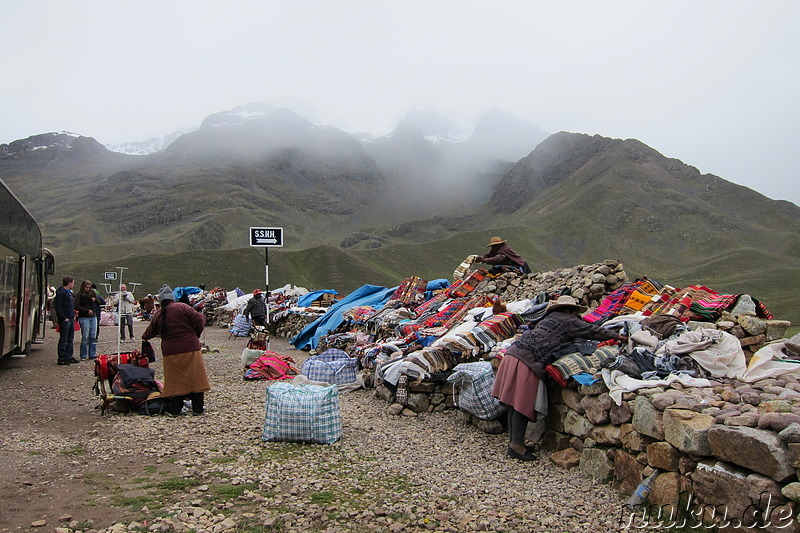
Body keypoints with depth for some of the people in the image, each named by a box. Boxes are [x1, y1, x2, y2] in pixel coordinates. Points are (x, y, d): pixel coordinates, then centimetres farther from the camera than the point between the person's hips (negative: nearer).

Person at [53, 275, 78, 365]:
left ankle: (69, 357, 20)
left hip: (71, 320, 10)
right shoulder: (60, 292, -12)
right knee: (63, 340, -4)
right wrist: (64, 318, -19)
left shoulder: (69, 292, 18)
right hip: (65, 320, -9)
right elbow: (57, 307, -18)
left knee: (70, 340, 13)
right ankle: (61, 359, 1)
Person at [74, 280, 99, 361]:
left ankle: (92, 354, 11)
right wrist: (87, 310, -17)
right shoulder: (79, 295, -4)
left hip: (93, 317, 5)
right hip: (84, 317, -5)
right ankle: (83, 356, 0)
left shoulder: (92, 293, 11)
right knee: (85, 337, -6)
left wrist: (95, 299, -13)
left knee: (93, 337, 5)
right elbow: (76, 306, -11)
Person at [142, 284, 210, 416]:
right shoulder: (182, 307, -6)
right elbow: (198, 320, -10)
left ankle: (175, 408, 13)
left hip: (170, 351, 3)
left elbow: (150, 331, 22)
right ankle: (198, 407, 7)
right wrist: (195, 336, 8)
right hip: (190, 348, -3)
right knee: (195, 377, 5)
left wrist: (144, 338, 45)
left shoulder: (158, 314, 7)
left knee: (175, 380, 10)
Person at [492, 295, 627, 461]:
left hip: (513, 353, 9)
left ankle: (514, 441, 17)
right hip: (526, 360, -9)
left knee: (516, 404, 11)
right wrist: (617, 336, 21)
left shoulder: (550, 319, 29)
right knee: (522, 404, -6)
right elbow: (591, 330, 10)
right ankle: (516, 444, -4)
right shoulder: (567, 321, 5)